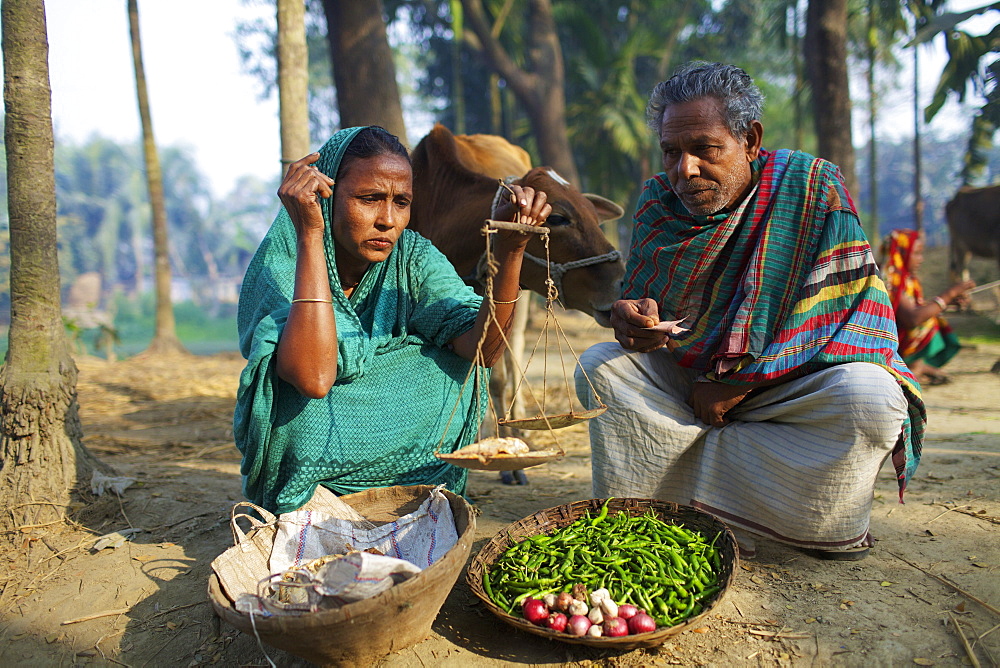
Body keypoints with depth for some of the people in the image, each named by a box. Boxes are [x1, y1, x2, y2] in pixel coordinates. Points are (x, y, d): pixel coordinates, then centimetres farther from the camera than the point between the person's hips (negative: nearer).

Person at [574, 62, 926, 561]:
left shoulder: (812, 187, -13)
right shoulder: (658, 200, -3)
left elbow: (853, 308, -16)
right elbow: (635, 301, 2)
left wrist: (739, 383, -18)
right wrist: (633, 321, -26)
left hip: (786, 384, -3)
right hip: (684, 380, 4)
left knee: (871, 397, -32)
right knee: (599, 365, -19)